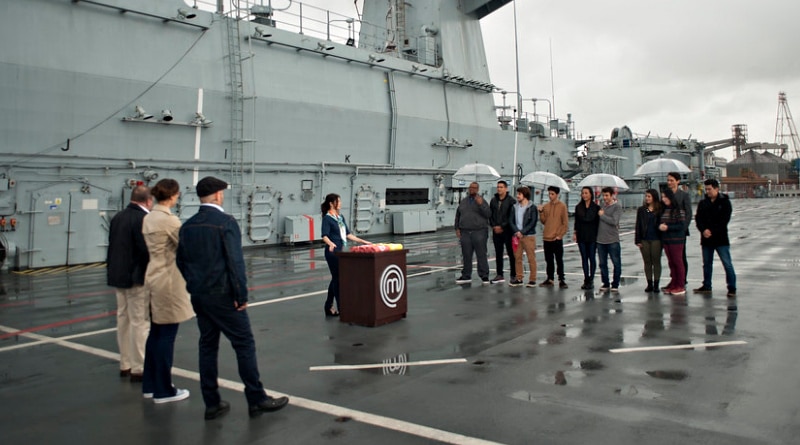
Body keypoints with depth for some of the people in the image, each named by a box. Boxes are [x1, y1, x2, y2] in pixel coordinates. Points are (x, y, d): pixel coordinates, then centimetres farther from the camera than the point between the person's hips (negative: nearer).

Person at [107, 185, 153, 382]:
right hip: (136, 277, -9)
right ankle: (139, 368, 3)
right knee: (140, 322, -2)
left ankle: (125, 365, 22)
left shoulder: (118, 217, 9)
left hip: (118, 275, 9)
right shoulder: (142, 219, -17)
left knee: (123, 319, 14)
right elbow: (146, 249, -20)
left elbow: (112, 246, 12)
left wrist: (113, 269, 17)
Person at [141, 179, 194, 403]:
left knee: (156, 332, 16)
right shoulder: (169, 219, -18)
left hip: (154, 276, 9)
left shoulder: (148, 218, 8)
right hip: (168, 279, -9)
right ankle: (163, 390, 9)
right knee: (167, 335, 0)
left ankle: (150, 385, 25)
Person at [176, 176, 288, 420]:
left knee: (207, 346, 12)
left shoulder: (187, 226, 7)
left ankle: (212, 404, 17)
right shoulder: (225, 222, -14)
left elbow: (181, 261, 13)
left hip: (198, 295, 7)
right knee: (244, 344, 1)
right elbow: (235, 261, -19)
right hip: (222, 295, -7)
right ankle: (257, 400, 7)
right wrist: (241, 294, -13)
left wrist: (195, 284, 19)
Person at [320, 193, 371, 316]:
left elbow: (348, 234, 19)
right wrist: (331, 244, -41)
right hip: (333, 252, -8)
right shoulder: (327, 218, -10)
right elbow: (325, 236, -21)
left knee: (336, 278, 12)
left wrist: (362, 241, 17)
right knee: (337, 278, -4)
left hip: (341, 252, 8)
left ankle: (328, 307, 21)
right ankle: (341, 308, 2)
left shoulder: (341, 217, 14)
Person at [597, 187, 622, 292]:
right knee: (602, 263, 10)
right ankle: (605, 283, 21)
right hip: (600, 240, 5)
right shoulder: (601, 205, 10)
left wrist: (602, 215, -11)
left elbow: (614, 221, -18)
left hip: (613, 240, -5)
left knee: (616, 263, 2)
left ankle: (615, 284, 12)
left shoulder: (617, 207, -6)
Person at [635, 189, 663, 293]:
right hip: (644, 240, 3)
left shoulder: (660, 210, -1)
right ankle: (649, 284, 14)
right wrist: (638, 240, 0)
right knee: (647, 262, 7)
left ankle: (656, 285, 9)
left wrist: (662, 239, -6)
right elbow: (638, 226, 6)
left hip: (656, 239, -3)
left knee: (656, 262, 4)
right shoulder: (641, 210, 7)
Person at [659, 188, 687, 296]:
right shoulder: (664, 210, 10)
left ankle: (681, 286, 7)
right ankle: (673, 284, 17)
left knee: (678, 262, 0)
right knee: (671, 262, 10)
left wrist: (668, 227, -18)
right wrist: (660, 226, -6)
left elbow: (682, 226, -14)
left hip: (676, 240, -6)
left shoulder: (678, 210, -11)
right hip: (666, 240, 6)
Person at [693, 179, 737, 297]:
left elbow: (724, 220, -10)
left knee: (727, 264, -7)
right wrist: (703, 230, -13)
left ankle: (732, 288, -2)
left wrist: (712, 231, -16)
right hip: (706, 239, 5)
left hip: (721, 239, -5)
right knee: (707, 263, 12)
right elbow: (698, 219, 4)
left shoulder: (724, 202, -3)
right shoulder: (702, 203, 10)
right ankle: (707, 286, 22)